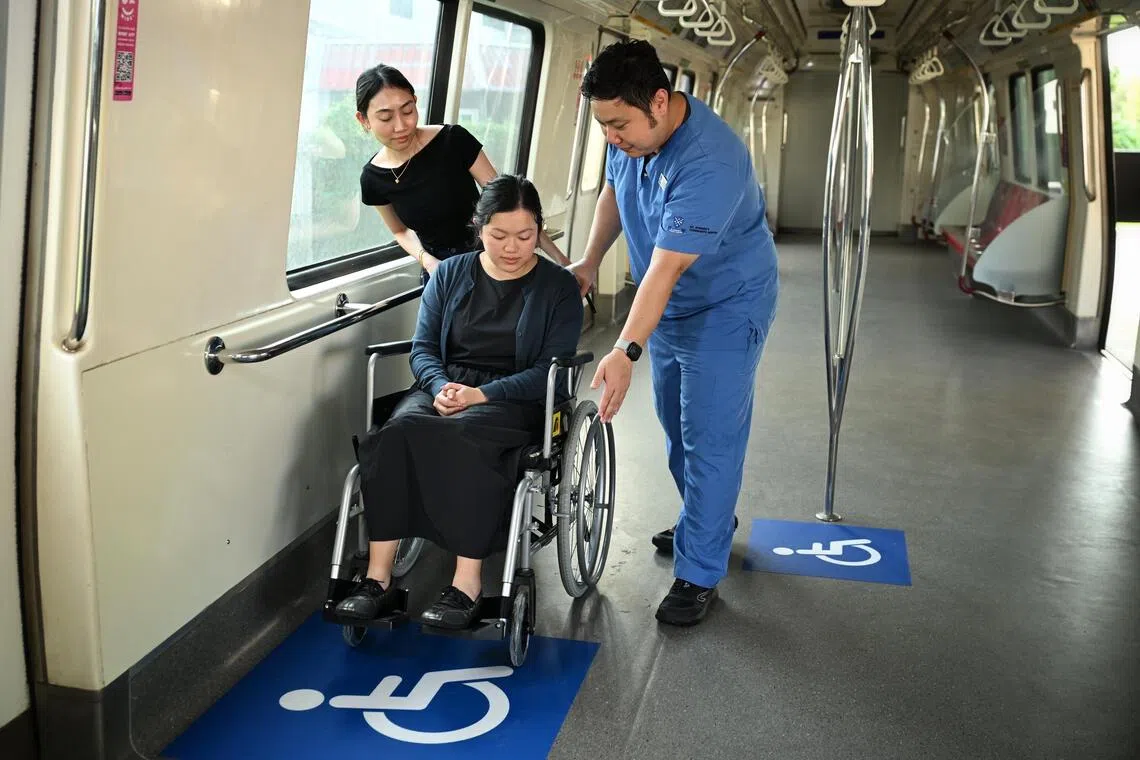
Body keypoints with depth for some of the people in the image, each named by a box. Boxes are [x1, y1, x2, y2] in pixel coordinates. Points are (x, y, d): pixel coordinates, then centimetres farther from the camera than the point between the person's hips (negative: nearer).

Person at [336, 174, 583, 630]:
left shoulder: (558, 287, 4)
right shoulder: (449, 274, 13)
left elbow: (551, 370, -5)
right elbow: (423, 347, 9)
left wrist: (481, 394, -18)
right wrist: (441, 387, -14)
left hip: (516, 400, -3)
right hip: (444, 387, 3)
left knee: (460, 436, -37)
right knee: (397, 432, -31)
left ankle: (467, 583, -34)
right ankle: (377, 575, -30)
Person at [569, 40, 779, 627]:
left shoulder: (709, 161, -35)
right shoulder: (631, 134, -10)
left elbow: (667, 266, -39)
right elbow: (614, 190, 12)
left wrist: (627, 352, -43)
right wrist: (590, 262, 2)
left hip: (724, 310, -8)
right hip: (667, 306, 9)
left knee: (709, 440, -5)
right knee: (676, 427, 20)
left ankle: (698, 574, 4)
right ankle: (710, 521, 40)